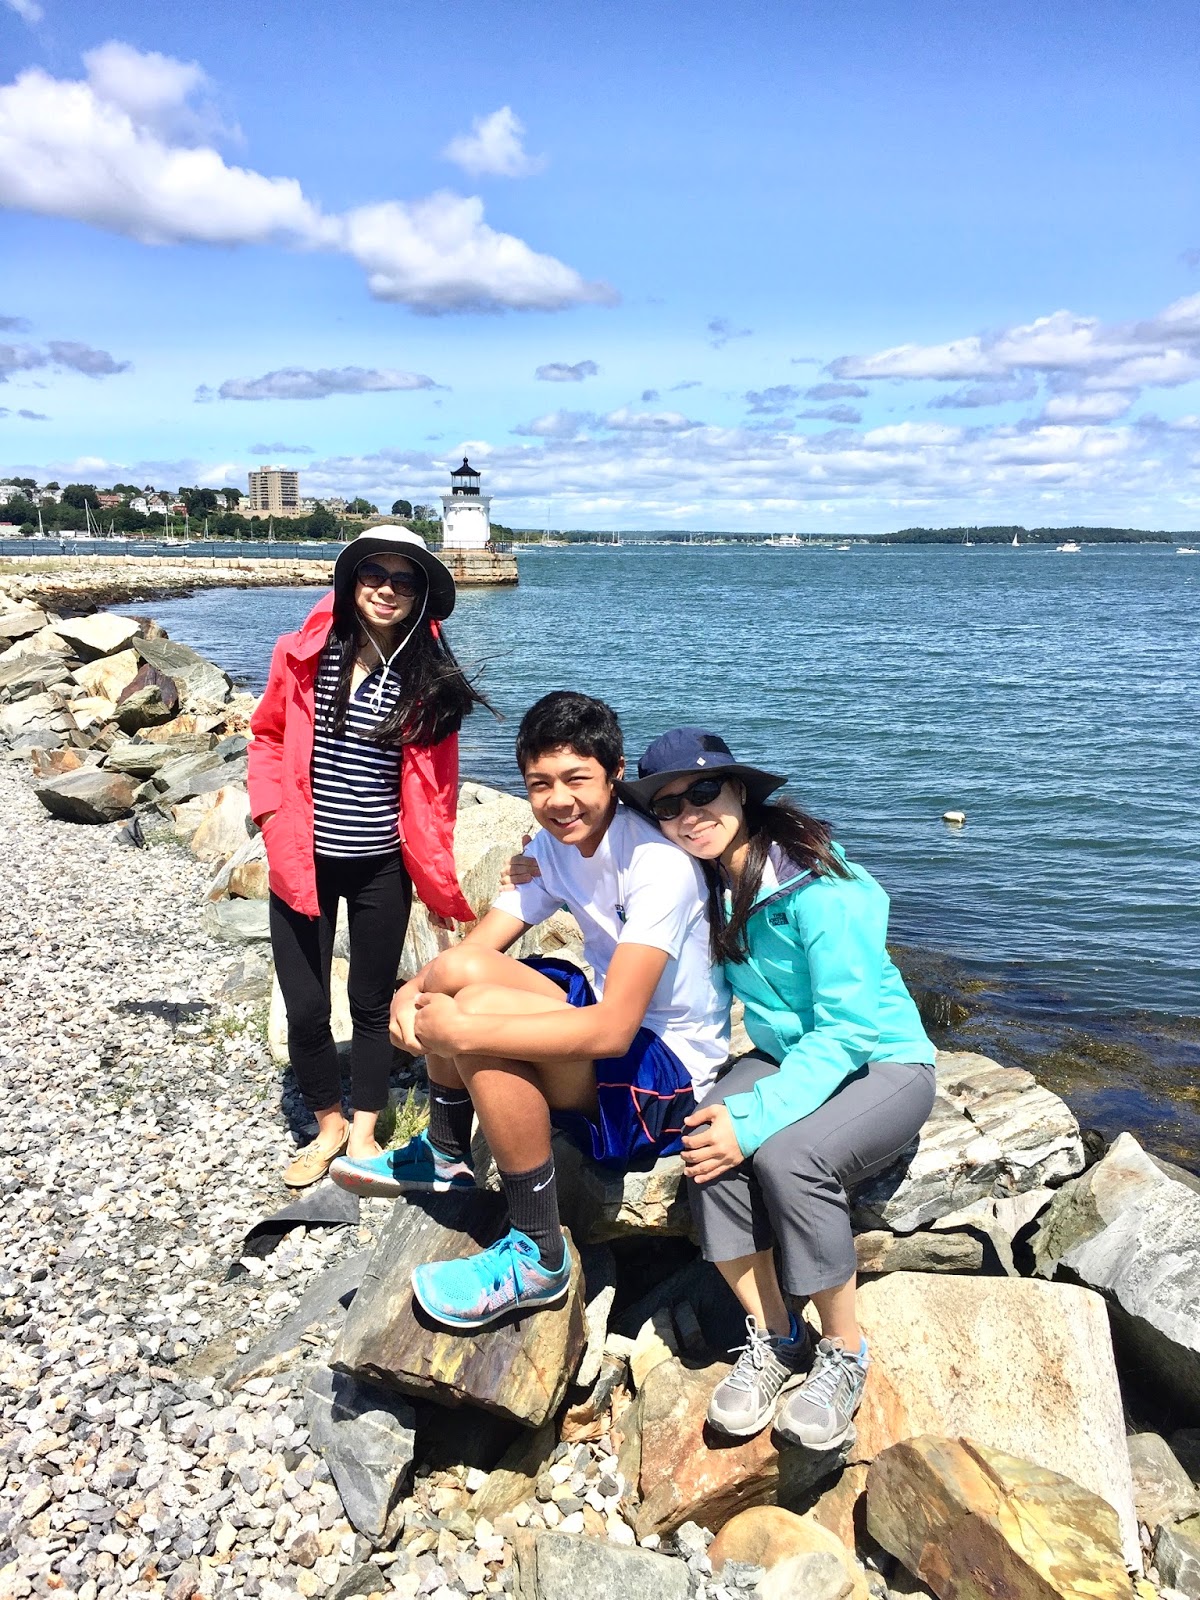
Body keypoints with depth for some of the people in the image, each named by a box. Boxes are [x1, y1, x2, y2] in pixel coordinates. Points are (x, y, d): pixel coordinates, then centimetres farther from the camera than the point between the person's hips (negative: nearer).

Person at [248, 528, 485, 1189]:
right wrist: (270, 811, -4)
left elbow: (436, 791, -2)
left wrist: (441, 888, -3)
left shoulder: (431, 682, -6)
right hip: (301, 862, 1)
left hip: (382, 867, 0)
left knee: (372, 1004, 13)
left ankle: (363, 1131, 32)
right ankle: (329, 1123, 30)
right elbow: (268, 736, 10)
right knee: (305, 1011, 5)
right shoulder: (303, 656, -4)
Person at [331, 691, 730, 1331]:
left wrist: (464, 1032, -33)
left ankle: (538, 1259, -14)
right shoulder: (553, 845, 0)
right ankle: (445, 1159, 15)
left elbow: (613, 1030, -33)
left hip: (672, 1070, -8)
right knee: (454, 970, -7)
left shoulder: (658, 863, -26)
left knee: (479, 1012, -28)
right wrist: (413, 991, -23)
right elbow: (477, 945, -1)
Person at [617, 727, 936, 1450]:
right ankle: (773, 1339, -7)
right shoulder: (706, 886, -2)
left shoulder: (818, 884, -24)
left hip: (883, 1063, -5)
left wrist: (755, 1118, -33)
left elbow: (848, 1029, -26)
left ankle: (844, 1353, -9)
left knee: (787, 1155, -33)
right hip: (788, 1057, 6)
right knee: (708, 1143, -25)